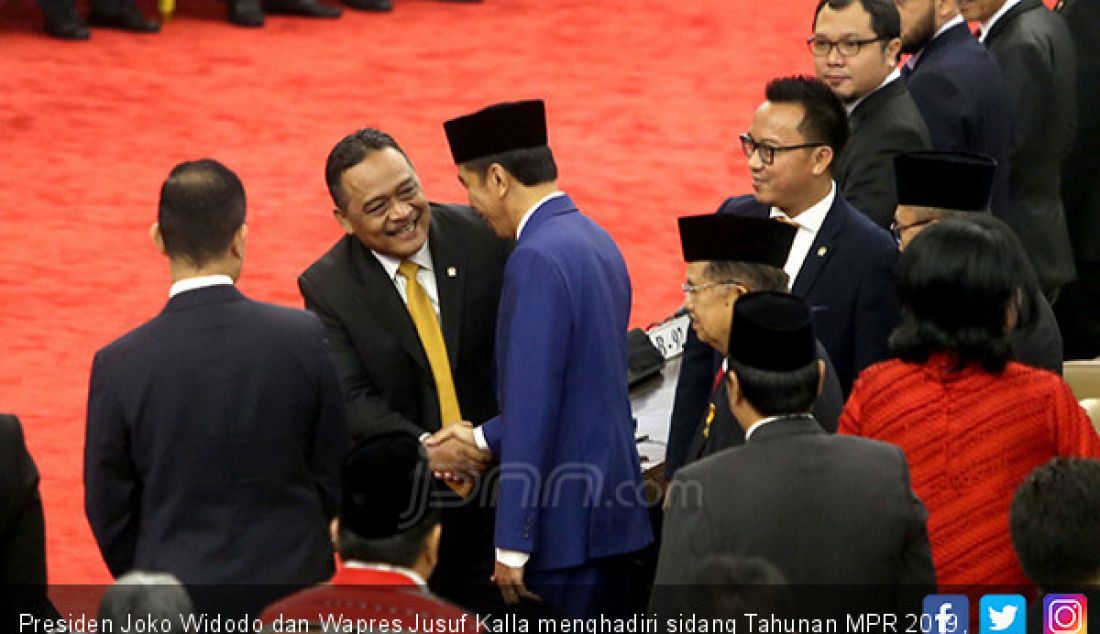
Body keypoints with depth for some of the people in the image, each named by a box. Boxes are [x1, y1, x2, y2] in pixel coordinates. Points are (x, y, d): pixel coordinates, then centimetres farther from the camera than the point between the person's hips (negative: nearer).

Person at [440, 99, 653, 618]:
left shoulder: (537, 259, -17)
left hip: (565, 523, -9)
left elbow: (533, 403, -20)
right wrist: (484, 438, 23)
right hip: (614, 510, 9)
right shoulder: (596, 240, 12)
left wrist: (511, 545, -18)